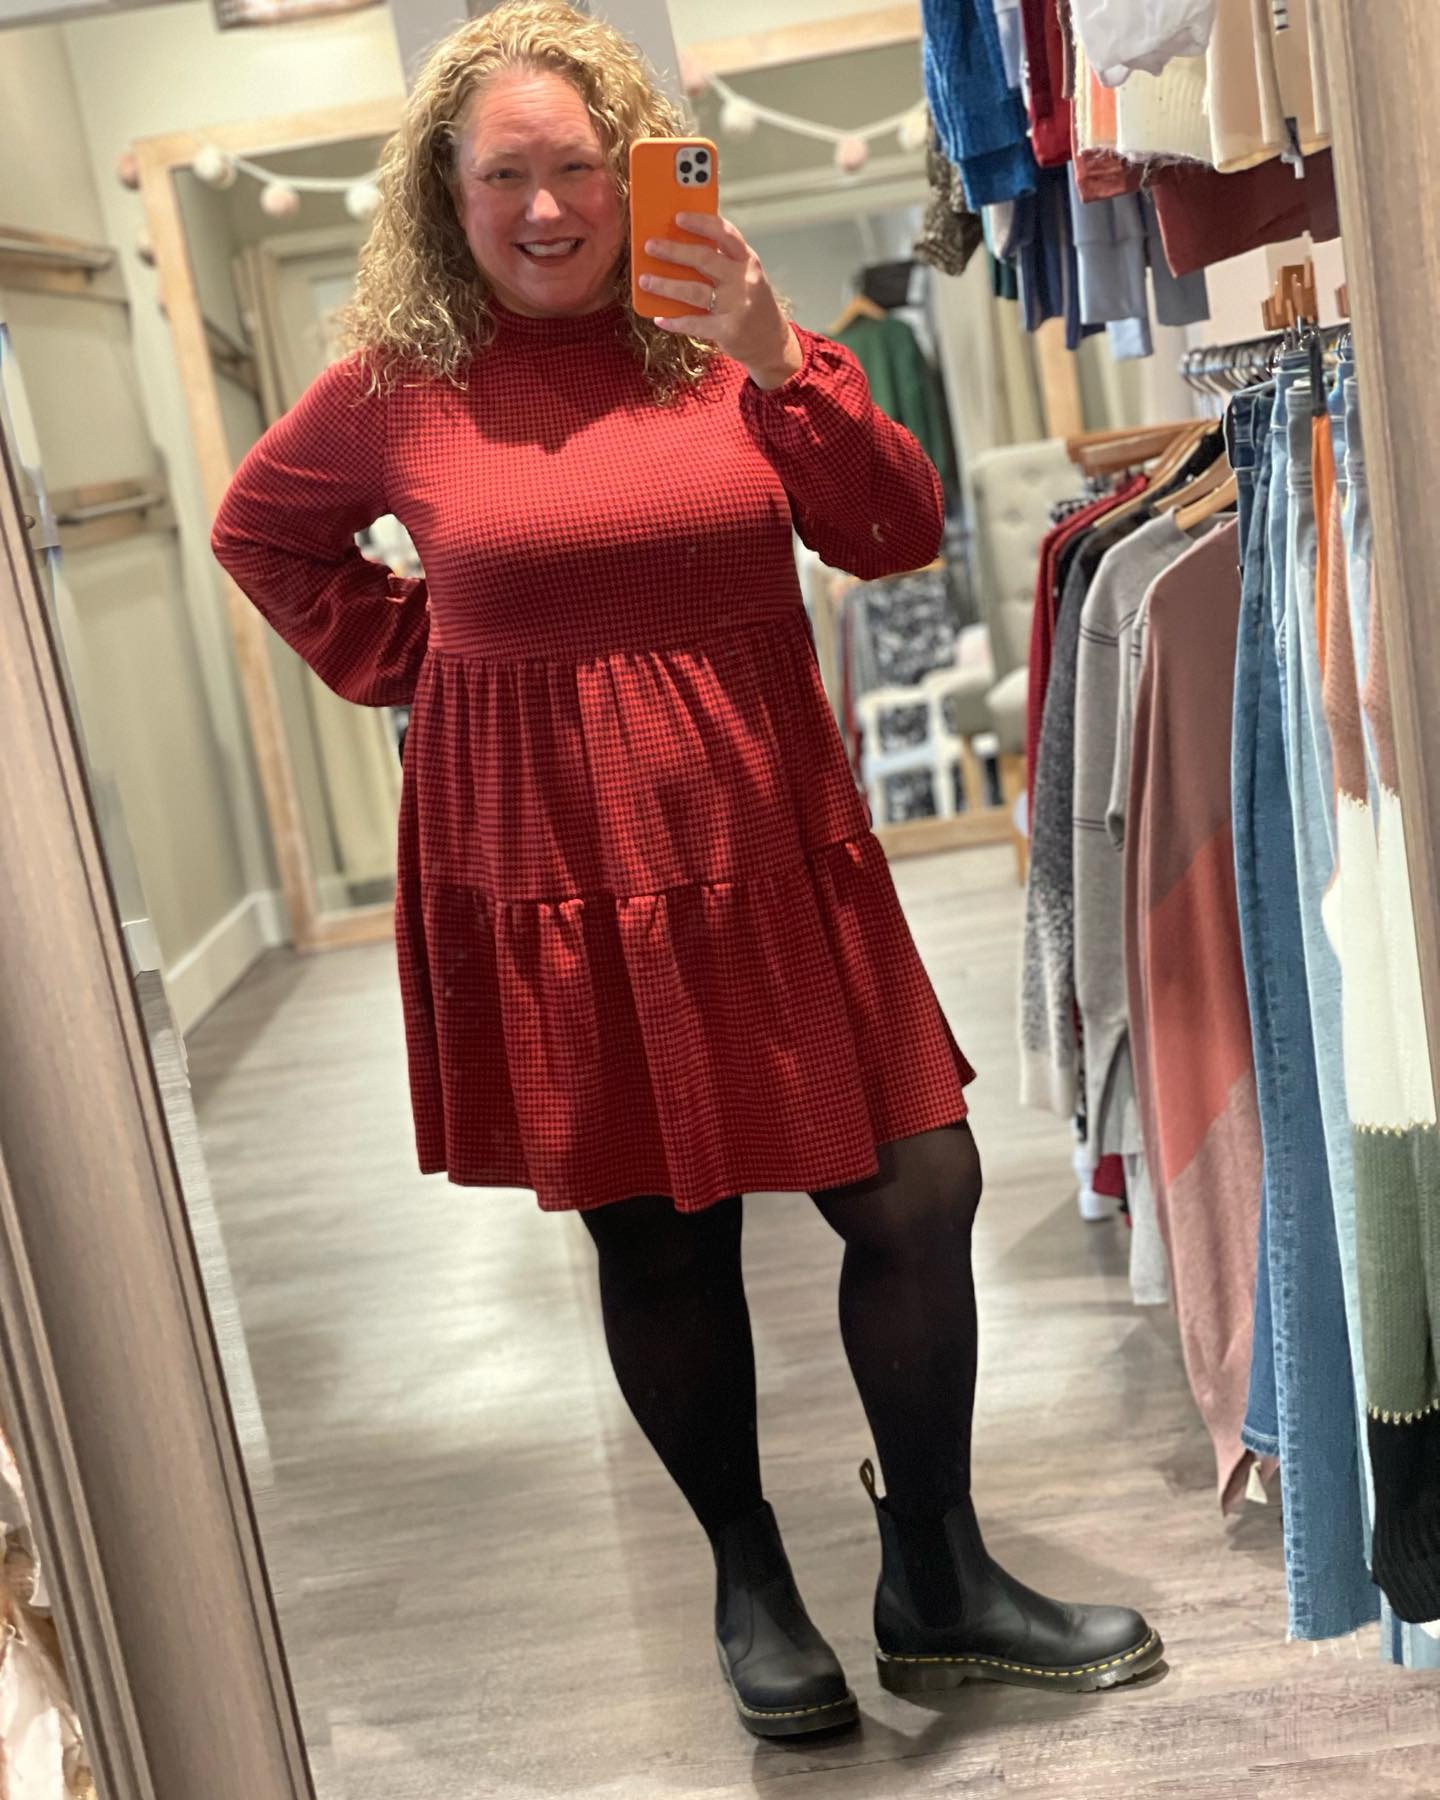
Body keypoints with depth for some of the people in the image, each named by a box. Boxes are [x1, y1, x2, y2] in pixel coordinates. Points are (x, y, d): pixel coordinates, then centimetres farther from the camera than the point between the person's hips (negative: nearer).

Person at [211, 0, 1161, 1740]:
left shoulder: (720, 333, 3)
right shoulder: (403, 380, 0)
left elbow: (899, 538, -3)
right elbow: (261, 533, 16)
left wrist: (773, 364, -16)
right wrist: (410, 664, 4)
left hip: (771, 860, 2)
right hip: (554, 888, -2)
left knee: (920, 1189, 2)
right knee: (659, 1242, 9)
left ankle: (935, 1583, 25)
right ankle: (750, 1585, 34)